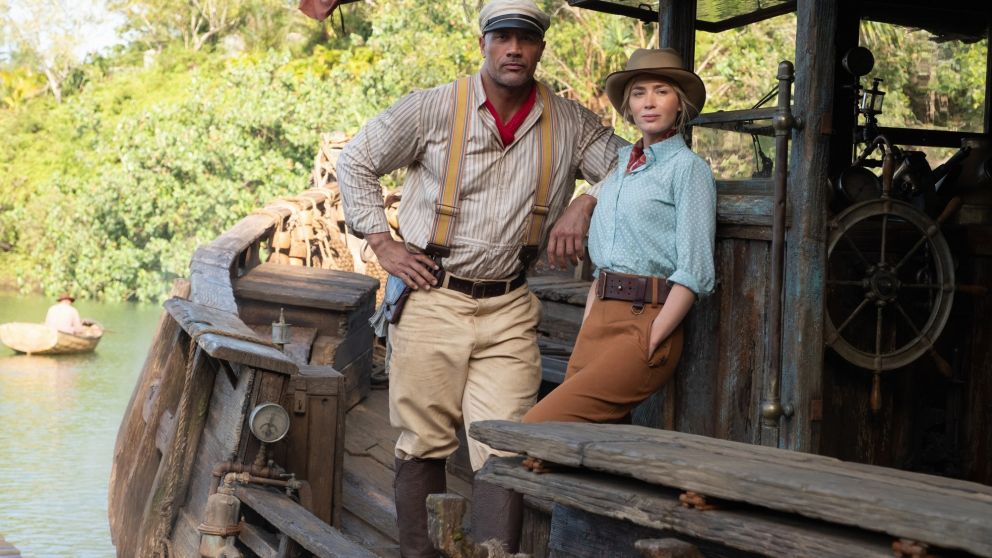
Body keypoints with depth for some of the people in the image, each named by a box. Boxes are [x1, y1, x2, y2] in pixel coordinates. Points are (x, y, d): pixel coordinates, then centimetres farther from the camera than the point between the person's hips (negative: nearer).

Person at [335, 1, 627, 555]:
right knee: (424, 443, 4)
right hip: (433, 298, -1)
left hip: (509, 309, 1)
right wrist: (382, 243, 1)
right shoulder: (432, 108, -1)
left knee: (504, 451, -7)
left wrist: (586, 204, -9)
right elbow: (356, 162, 8)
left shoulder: (570, 123, 4)